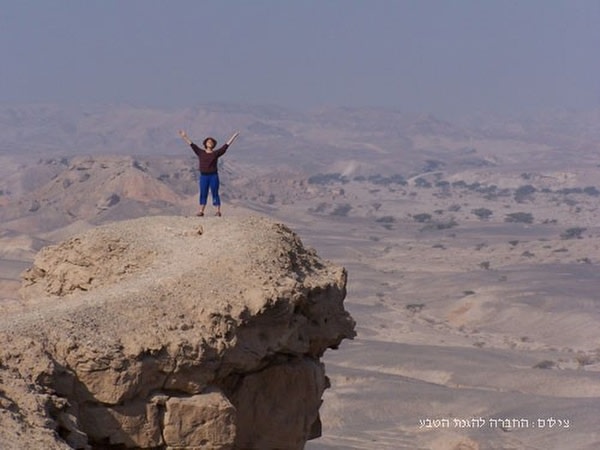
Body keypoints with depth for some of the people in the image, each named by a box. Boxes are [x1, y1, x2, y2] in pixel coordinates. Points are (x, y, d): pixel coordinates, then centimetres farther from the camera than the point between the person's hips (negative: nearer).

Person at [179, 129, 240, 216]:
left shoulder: (216, 153, 4)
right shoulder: (200, 152, 7)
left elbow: (226, 146, 3)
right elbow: (191, 144, 8)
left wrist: (233, 137, 0)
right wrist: (184, 137, 5)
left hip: (213, 176, -2)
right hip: (203, 176, 2)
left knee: (215, 194, -1)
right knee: (203, 194, 4)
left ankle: (218, 211, 0)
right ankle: (201, 211, 6)